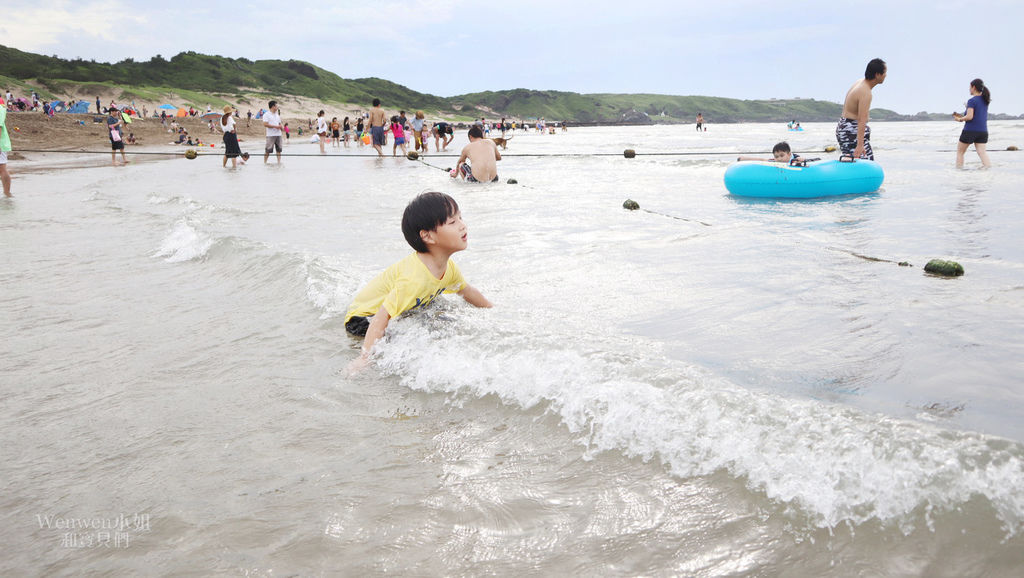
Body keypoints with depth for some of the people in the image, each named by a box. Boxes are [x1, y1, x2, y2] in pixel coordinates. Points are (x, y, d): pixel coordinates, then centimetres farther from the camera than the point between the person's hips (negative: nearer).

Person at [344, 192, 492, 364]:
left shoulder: (448, 266, -10)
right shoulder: (414, 278, -38)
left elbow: (467, 291, 11)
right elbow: (382, 316, -39)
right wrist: (365, 357, -44)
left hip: (400, 311, 8)